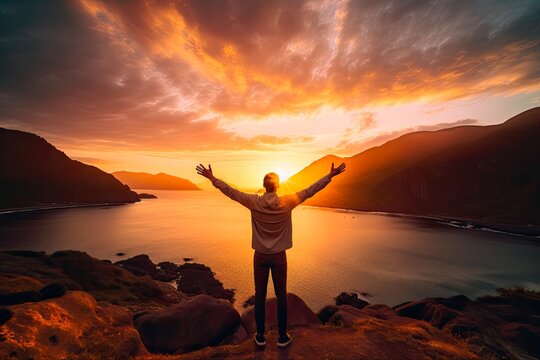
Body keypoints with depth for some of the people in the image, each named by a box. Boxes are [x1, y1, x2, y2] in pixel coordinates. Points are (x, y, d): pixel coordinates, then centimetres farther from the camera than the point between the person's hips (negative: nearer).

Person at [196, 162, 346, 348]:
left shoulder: (254, 202, -13)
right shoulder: (287, 202, -14)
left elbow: (230, 191, -5)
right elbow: (310, 191, -7)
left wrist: (212, 178, 7)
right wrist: (331, 175, 2)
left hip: (260, 256, 1)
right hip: (279, 256, 0)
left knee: (260, 296, 15)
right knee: (281, 296, 15)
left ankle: (260, 336, 32)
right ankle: (283, 336, 31)